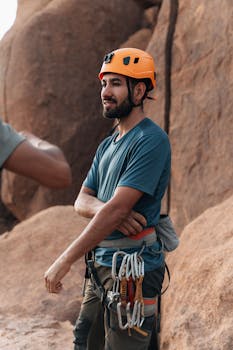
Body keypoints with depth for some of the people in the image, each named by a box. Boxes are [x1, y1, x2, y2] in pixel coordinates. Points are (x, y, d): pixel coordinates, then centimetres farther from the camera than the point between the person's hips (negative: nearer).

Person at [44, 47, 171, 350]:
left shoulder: (151, 140, -15)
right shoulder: (107, 145, 15)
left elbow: (116, 208, -22)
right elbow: (82, 200, 10)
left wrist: (65, 260, -21)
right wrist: (105, 210, -16)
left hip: (132, 268, -8)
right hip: (101, 261, 8)